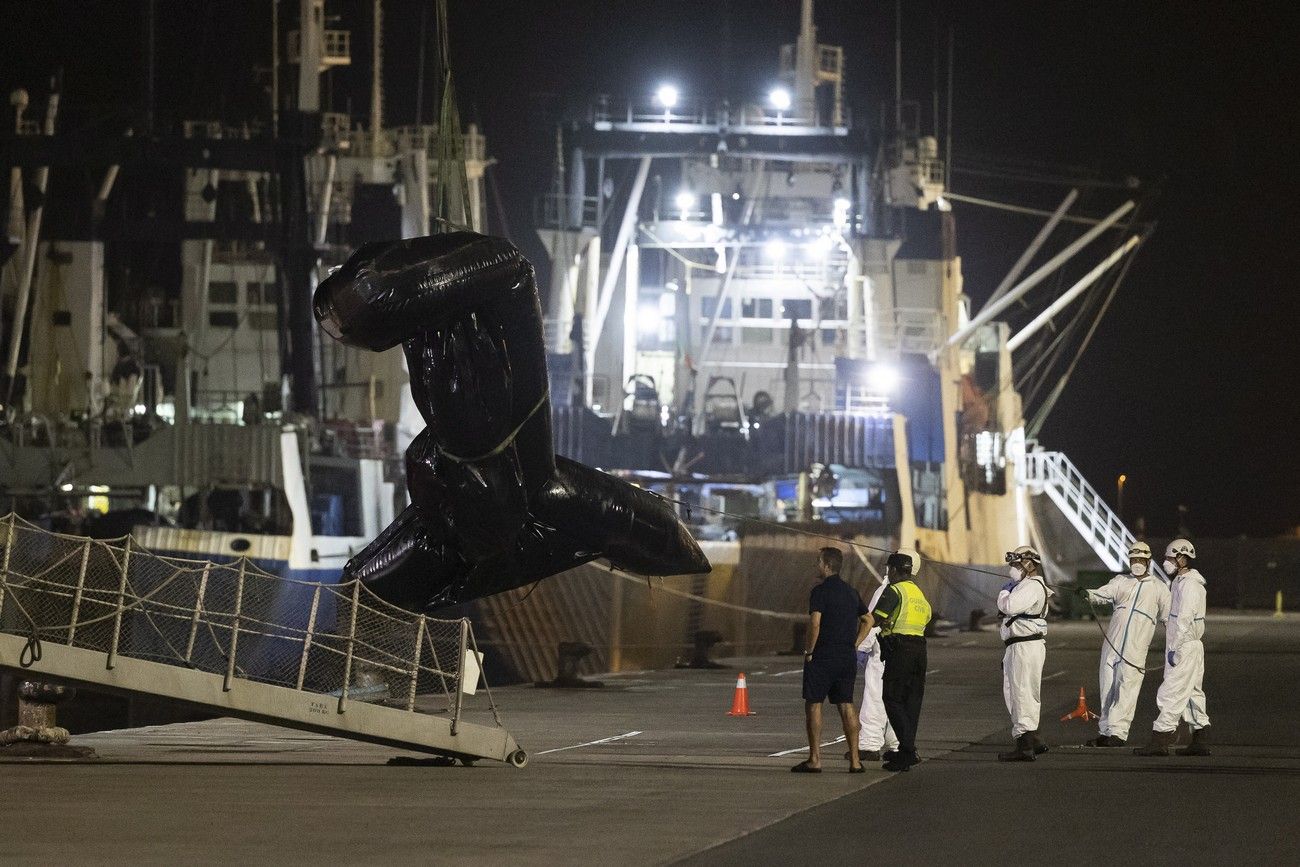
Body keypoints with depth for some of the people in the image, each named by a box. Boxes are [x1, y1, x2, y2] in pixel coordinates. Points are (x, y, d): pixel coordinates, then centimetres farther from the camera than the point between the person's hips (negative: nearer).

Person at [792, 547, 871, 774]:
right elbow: (867, 620, 21)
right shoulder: (851, 592, 13)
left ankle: (815, 759, -3)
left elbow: (815, 622, -20)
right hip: (847, 657, 6)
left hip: (822, 656, -6)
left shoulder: (821, 591, -10)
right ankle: (855, 761, 3)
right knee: (846, 706, 7)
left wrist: (809, 651, -11)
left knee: (813, 704, 1)